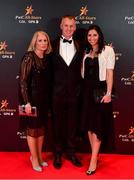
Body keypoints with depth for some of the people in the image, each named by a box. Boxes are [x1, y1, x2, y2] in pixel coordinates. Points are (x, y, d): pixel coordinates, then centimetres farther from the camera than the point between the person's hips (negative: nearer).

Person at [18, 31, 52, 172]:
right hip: (32, 97, -6)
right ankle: (34, 159, 24)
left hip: (44, 98, 6)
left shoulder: (47, 58, 5)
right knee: (32, 128, 7)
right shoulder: (29, 57, -13)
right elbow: (22, 81, -16)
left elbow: (47, 80, 9)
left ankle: (39, 156, 32)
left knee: (41, 127, 15)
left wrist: (48, 99, 9)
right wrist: (27, 102, -20)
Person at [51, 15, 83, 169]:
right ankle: (58, 154, 27)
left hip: (74, 92, 2)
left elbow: (80, 70, 4)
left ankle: (71, 152, 31)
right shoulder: (53, 45, -1)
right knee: (57, 124, 11)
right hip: (57, 92, -1)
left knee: (72, 124, 13)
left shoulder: (79, 46, 4)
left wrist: (80, 89, -2)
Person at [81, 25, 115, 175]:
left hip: (100, 90, -5)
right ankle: (95, 155, 21)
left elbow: (109, 72, -9)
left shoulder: (107, 50, -3)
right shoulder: (86, 53, 13)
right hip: (87, 90, 6)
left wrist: (108, 93, -16)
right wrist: (83, 90, 2)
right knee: (88, 123, 8)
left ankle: (93, 161, 4)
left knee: (97, 124, -2)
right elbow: (83, 72, 10)